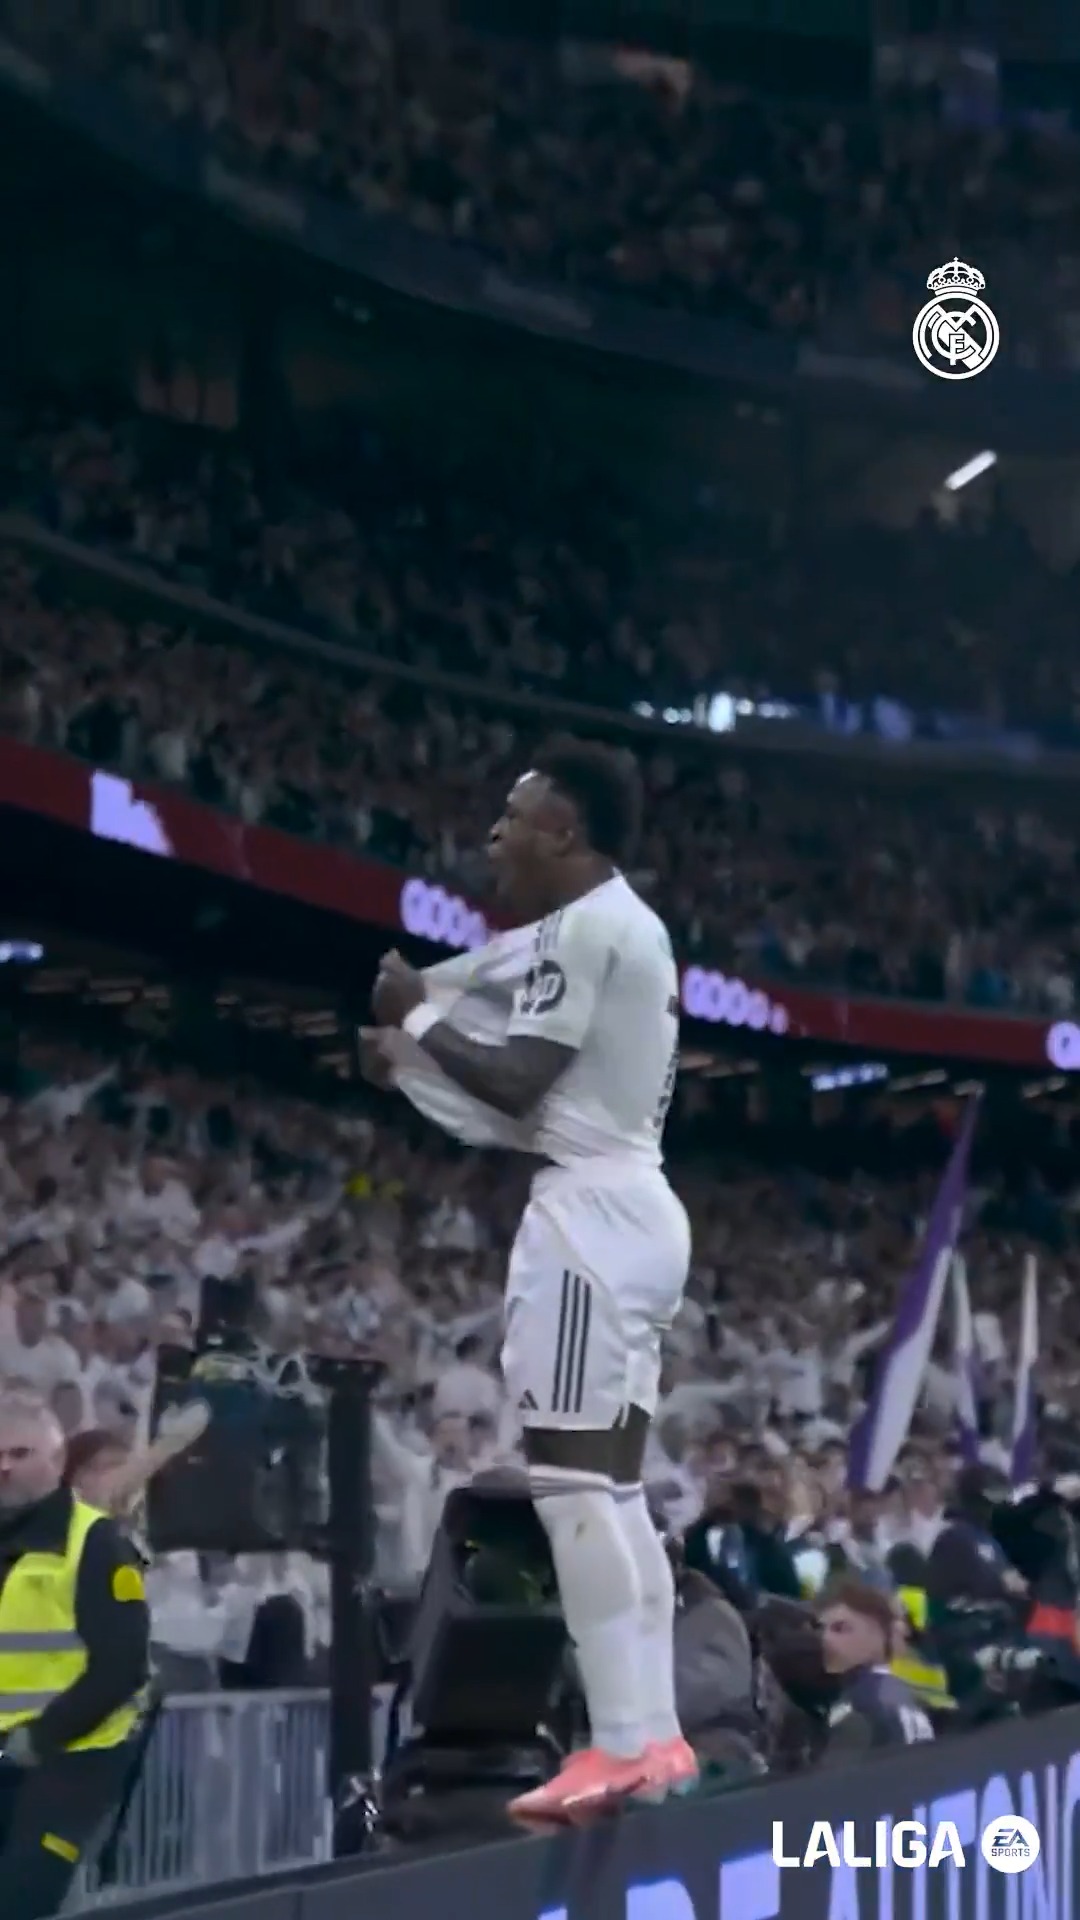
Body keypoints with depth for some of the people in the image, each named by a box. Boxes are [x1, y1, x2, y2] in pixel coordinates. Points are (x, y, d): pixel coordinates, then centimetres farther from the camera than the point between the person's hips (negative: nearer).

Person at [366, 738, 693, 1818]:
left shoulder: (584, 922, -12)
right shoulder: (632, 925, 21)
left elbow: (518, 1084, -17)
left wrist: (417, 1018, -3)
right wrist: (416, 1066, 23)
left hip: (590, 1211, -11)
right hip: (637, 1209, 11)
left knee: (570, 1479, -13)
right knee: (612, 1483, 10)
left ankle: (621, 1746, -17)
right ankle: (654, 1737, 9)